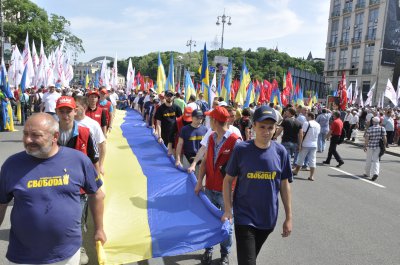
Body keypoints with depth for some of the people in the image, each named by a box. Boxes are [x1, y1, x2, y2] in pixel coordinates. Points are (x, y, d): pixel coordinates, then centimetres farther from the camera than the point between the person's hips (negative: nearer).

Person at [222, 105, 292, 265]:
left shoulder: (280, 152, -6)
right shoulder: (241, 149, -13)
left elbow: (284, 185, 1)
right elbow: (228, 180, -4)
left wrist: (289, 217, 3)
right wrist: (228, 210, -11)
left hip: (268, 217, 3)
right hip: (244, 217, -3)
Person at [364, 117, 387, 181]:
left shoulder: (369, 129, -10)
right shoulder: (382, 128, -2)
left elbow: (367, 139, -10)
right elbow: (384, 138, -2)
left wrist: (365, 146, -2)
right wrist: (384, 145, 9)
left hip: (370, 146, -2)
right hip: (378, 146, 2)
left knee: (369, 160, 12)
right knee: (376, 160, 6)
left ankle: (367, 173, 24)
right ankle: (375, 173, -13)